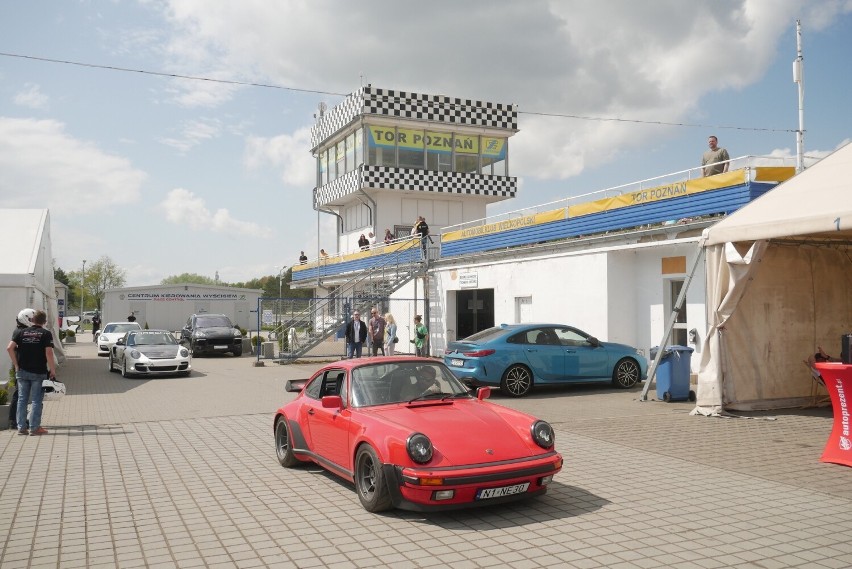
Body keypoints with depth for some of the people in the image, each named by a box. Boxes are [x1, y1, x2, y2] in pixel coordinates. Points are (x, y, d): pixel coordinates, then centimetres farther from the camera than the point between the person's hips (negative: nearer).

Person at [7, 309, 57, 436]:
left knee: (22, 400, 11)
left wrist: (16, 365, 3)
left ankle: (21, 427, 13)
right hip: (39, 372, -3)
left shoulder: (21, 332, 6)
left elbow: (10, 348, -4)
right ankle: (35, 428, 4)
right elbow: (48, 353, -14)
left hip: (22, 372, 3)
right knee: (36, 401, 3)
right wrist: (52, 370, -8)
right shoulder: (46, 334, -5)